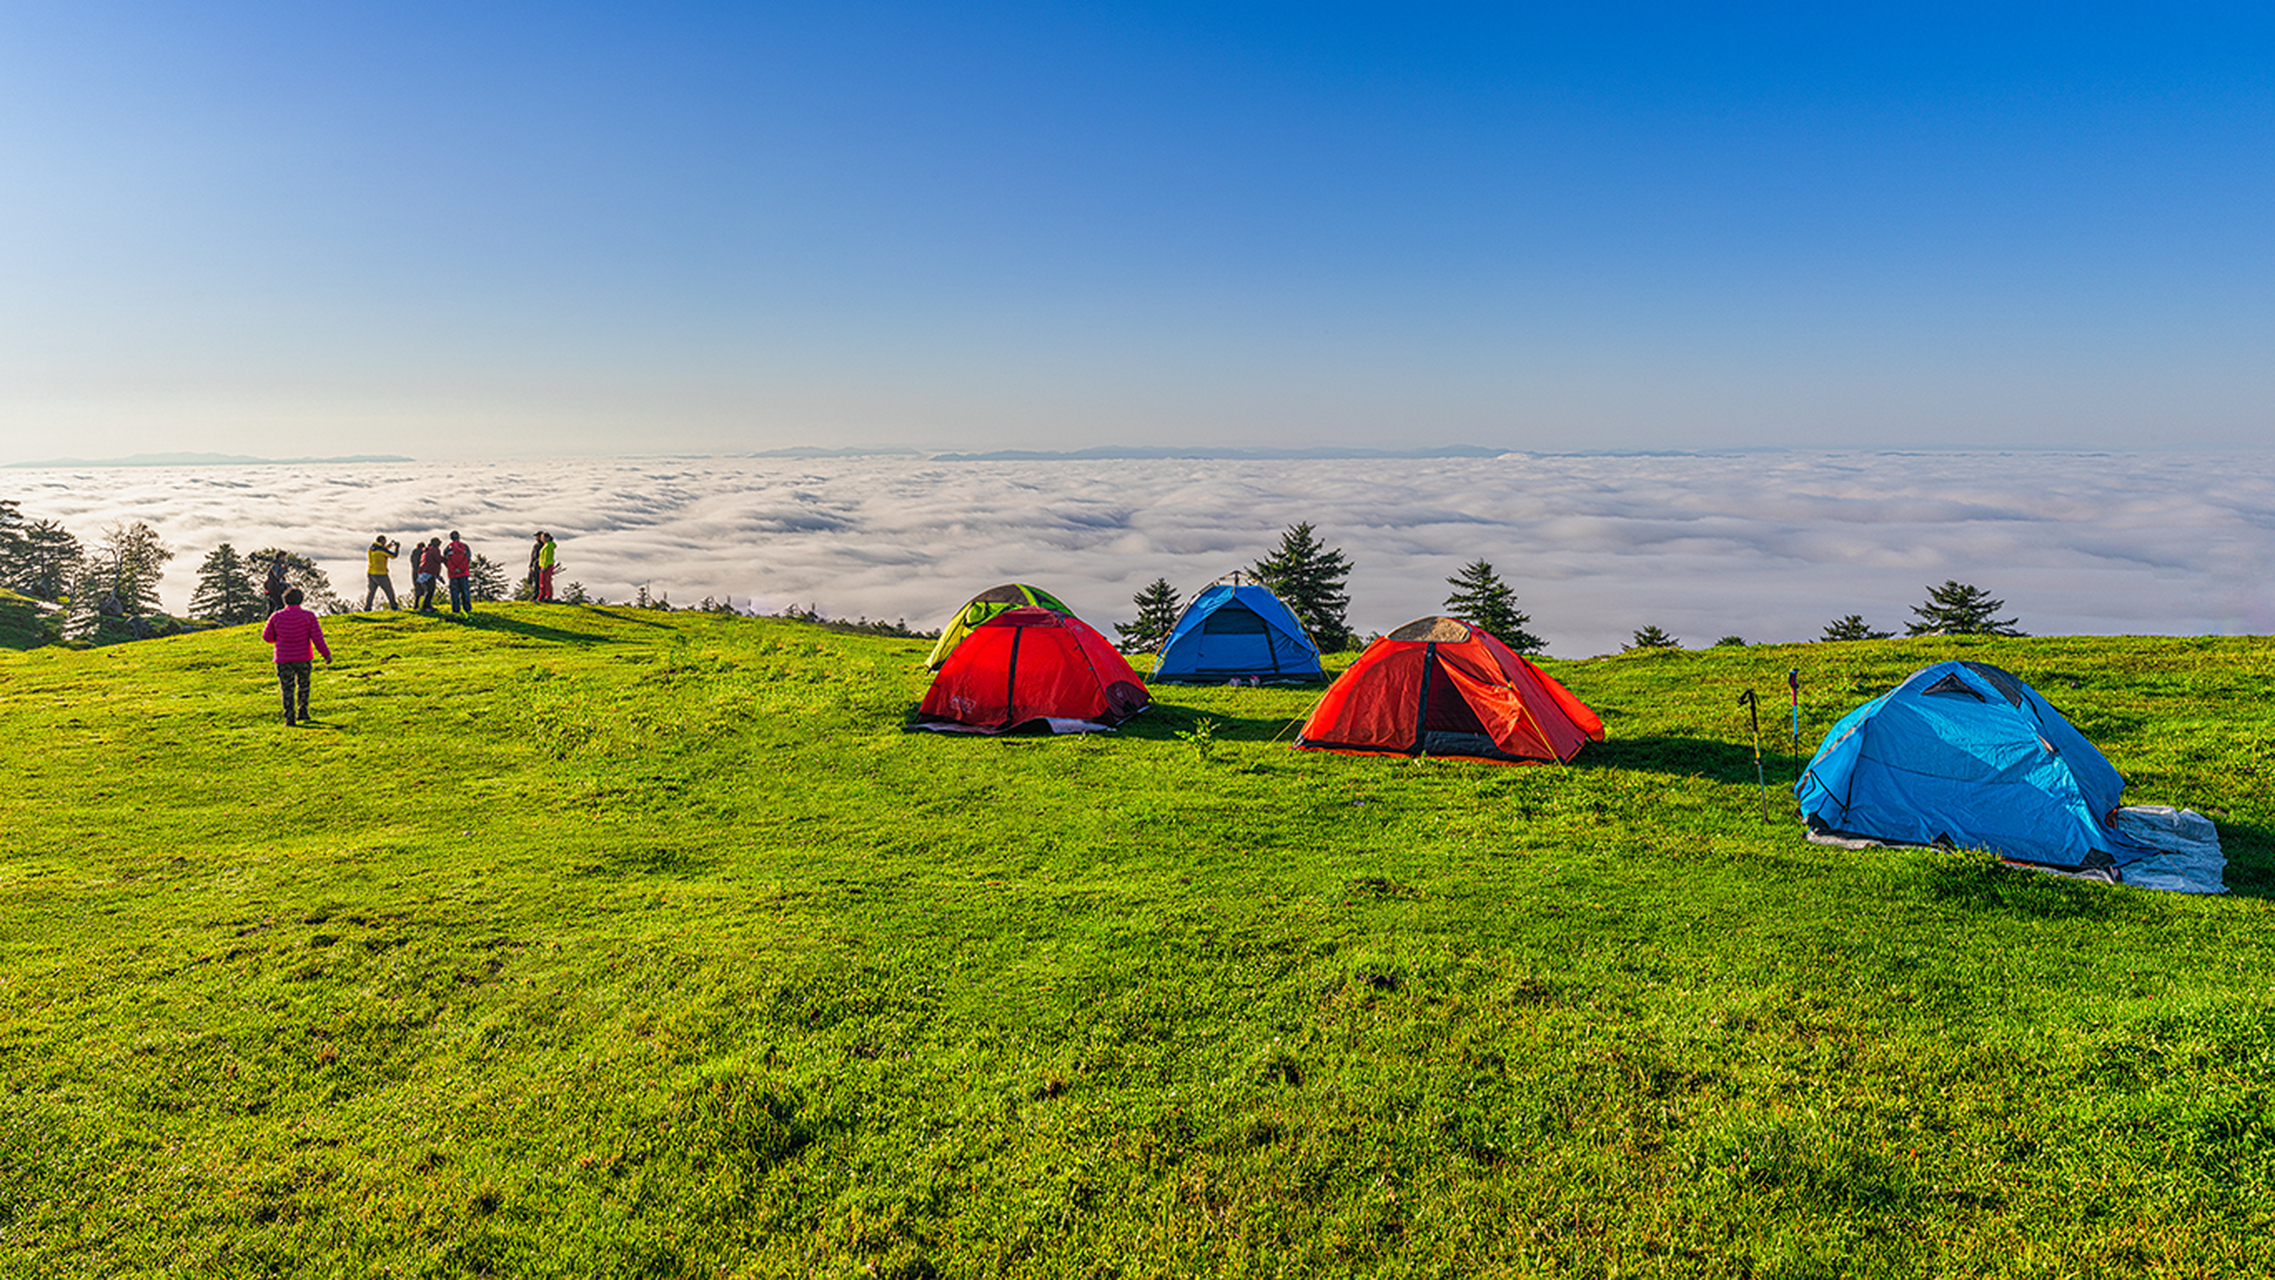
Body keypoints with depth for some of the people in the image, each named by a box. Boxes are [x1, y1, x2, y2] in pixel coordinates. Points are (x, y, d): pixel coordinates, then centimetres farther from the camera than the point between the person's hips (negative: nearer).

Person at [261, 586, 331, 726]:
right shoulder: (308, 616, -6)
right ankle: (302, 712, 19)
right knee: (303, 685, 21)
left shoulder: (276, 617, -2)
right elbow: (317, 637, -10)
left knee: (287, 689, 5)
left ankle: (290, 719, -3)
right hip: (303, 658, 0)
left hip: (283, 660, 0)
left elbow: (267, 637, 5)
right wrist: (326, 654, -6)